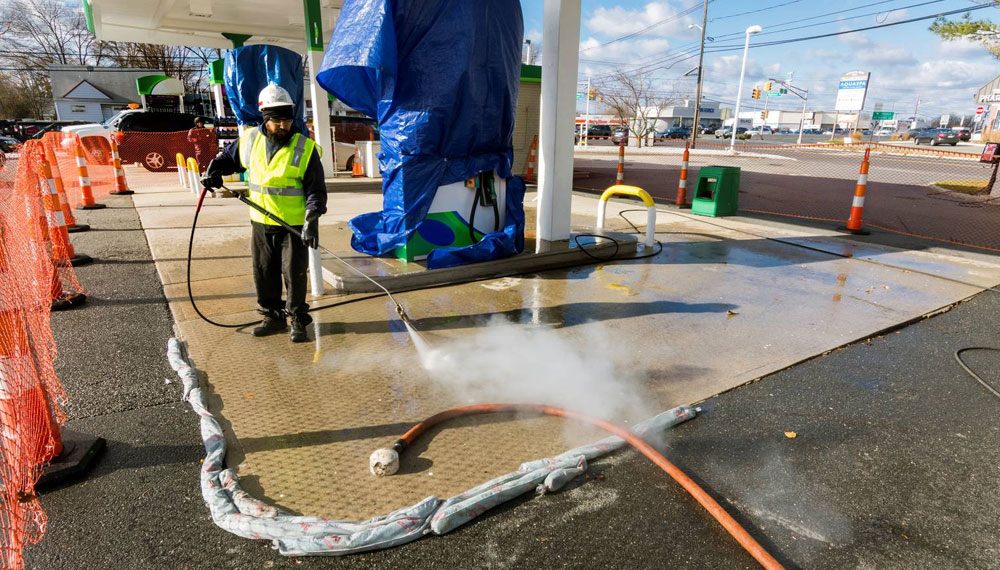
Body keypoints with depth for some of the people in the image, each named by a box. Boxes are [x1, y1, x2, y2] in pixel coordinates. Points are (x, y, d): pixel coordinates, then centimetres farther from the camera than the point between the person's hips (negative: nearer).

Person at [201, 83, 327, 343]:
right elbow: (228, 156, 26)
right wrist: (213, 172, 11)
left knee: (294, 273, 0)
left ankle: (298, 321, 15)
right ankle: (273, 316, 28)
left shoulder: (305, 148, -10)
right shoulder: (250, 140, 4)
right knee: (264, 273, 12)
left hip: (294, 224, -5)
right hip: (262, 224, 5)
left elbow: (316, 190, -11)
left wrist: (312, 220, -21)